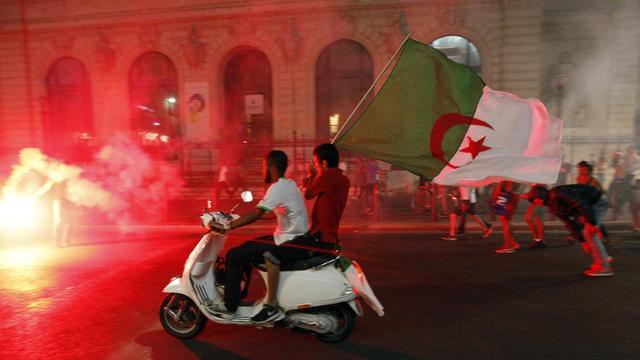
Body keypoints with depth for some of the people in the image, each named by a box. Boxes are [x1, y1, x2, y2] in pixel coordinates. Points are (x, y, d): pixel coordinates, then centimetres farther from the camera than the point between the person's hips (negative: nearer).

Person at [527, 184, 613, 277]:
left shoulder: (556, 193, -25)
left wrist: (592, 223, -30)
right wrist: (582, 240, 1)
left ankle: (604, 267, -7)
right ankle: (604, 258, 19)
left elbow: (580, 204, -31)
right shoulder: (553, 207, 4)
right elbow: (569, 222, 4)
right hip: (589, 205, 9)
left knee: (589, 233, -14)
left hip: (597, 202, -9)